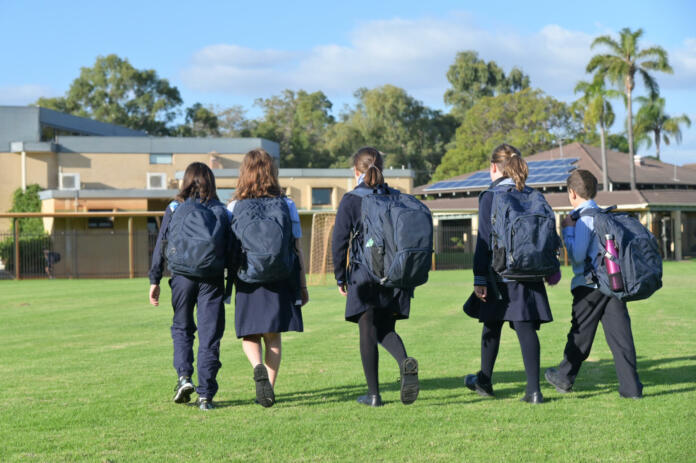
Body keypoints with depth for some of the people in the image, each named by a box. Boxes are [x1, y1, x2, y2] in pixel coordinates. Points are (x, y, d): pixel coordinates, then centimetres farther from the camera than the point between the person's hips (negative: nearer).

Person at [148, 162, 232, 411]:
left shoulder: (174, 209, 2)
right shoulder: (220, 210, 2)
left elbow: (161, 246, 2)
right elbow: (229, 249, 2)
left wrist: (155, 280, 5)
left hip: (182, 277, 0)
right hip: (212, 278, 0)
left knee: (182, 327, 19)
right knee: (210, 334, 3)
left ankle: (184, 376, -1)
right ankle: (205, 394, 2)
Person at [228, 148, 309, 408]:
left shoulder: (235, 207, -2)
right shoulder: (287, 205, 0)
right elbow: (297, 249, 2)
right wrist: (302, 285, 8)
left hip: (248, 280, -1)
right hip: (280, 280, 1)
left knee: (249, 335, 10)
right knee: (273, 336, 11)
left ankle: (258, 368, -18)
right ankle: (269, 387, 10)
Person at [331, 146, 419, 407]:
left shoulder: (350, 201, -4)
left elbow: (339, 241, -5)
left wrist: (340, 277, 6)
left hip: (364, 276, -3)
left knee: (368, 333, 4)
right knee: (386, 330, 14)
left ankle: (374, 394, 6)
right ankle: (405, 362, -17)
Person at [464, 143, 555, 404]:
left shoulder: (489, 197, -6)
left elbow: (484, 240, -9)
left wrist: (479, 278, -9)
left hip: (499, 275, -3)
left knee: (492, 327, 14)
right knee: (526, 328, -1)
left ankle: (485, 381, 30)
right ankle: (533, 389, -8)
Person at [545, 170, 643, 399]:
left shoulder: (584, 218, -11)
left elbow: (577, 255, -16)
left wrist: (567, 230, -7)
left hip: (589, 285, -6)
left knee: (580, 334, 7)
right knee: (620, 334, 2)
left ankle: (565, 378, 23)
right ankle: (631, 386, -2)